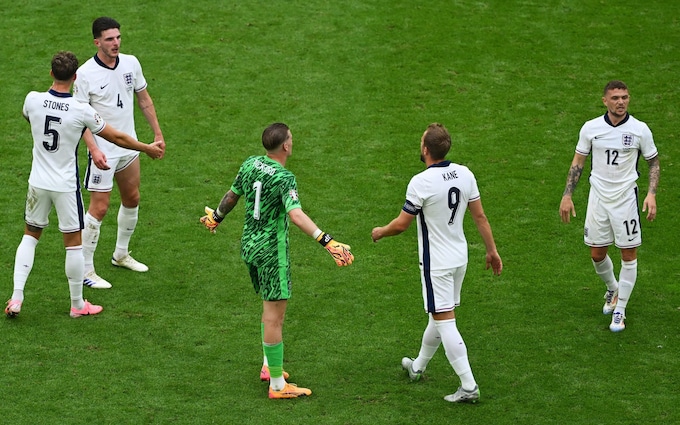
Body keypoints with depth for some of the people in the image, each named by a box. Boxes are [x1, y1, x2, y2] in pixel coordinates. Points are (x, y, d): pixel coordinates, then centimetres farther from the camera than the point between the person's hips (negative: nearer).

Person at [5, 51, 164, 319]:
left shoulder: (33, 100, -9)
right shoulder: (81, 111, -18)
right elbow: (117, 138, -7)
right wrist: (147, 148, 9)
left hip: (38, 183, 3)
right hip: (66, 186, -3)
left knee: (30, 236, 17)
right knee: (73, 243, 8)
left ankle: (16, 297, 10)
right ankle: (77, 304, 19)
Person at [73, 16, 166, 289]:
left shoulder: (131, 63, -1)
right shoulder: (85, 74, -18)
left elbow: (144, 99, 11)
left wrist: (157, 134, 11)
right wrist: (94, 150, -26)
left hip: (129, 146, 7)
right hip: (103, 151, -7)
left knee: (132, 199, 18)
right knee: (99, 208, -7)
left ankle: (121, 255, 38)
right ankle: (85, 271, 1)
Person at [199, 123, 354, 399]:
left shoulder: (250, 164, 2)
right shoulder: (284, 178, -21)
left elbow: (232, 195, 16)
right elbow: (295, 215, -35)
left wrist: (216, 217, 36)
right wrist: (327, 242, -43)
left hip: (248, 244, 9)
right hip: (271, 250, -9)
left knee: (270, 307, 24)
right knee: (274, 315, -3)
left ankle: (269, 366, 32)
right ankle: (277, 385, 1)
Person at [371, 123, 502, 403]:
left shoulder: (420, 183, -21)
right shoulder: (465, 174, -2)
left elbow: (401, 224, -14)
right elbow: (479, 216, 4)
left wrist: (380, 232, 6)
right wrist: (491, 250, 13)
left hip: (436, 262, -8)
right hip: (460, 258, 8)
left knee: (444, 321, -5)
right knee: (439, 316, 21)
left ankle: (468, 386, -8)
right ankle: (418, 367, 41)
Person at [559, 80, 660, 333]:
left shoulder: (640, 130, -7)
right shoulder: (591, 128, -4)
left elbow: (653, 162, 4)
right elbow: (578, 162, 6)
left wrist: (651, 194, -9)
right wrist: (567, 195, 1)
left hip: (626, 198, -2)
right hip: (598, 196, 2)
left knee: (629, 254, -1)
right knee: (597, 254, 8)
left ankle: (620, 310, 12)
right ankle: (612, 289, 39)